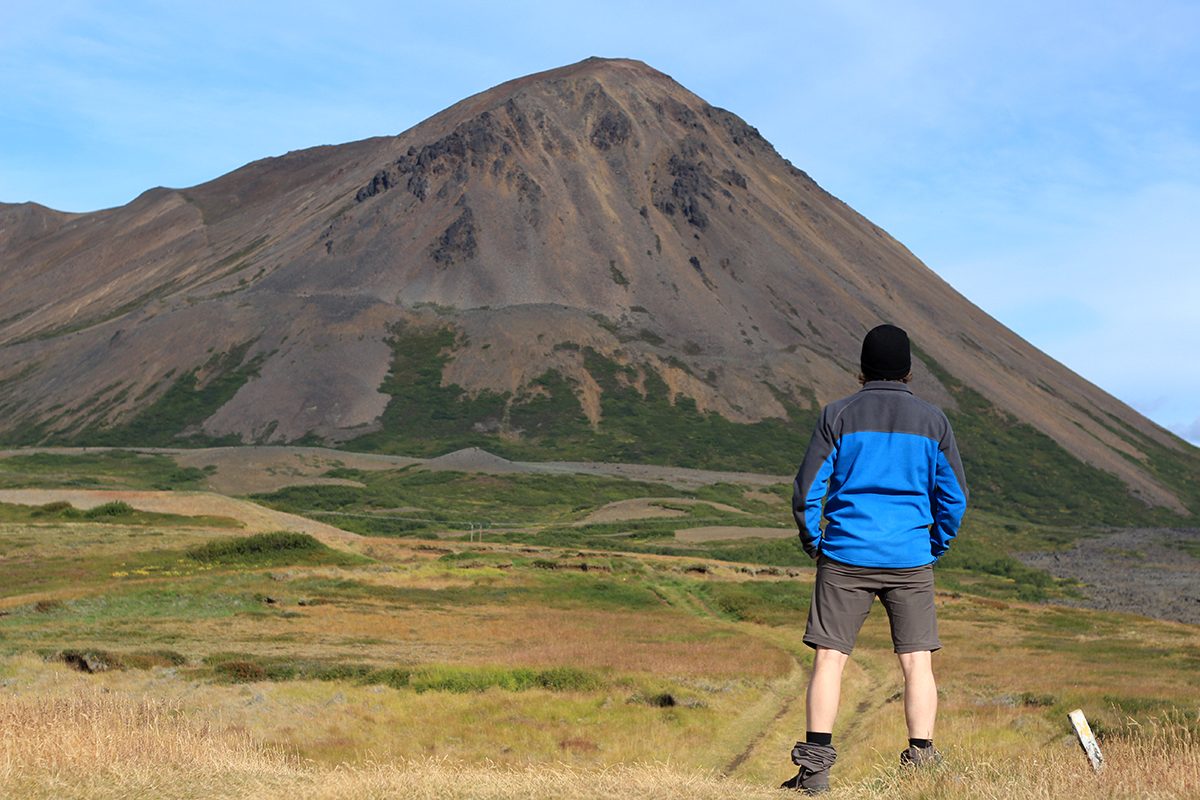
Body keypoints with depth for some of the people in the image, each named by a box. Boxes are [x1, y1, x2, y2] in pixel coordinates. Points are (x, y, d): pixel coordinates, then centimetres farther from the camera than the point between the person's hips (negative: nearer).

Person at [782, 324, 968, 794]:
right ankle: (921, 762, 1)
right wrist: (935, 548, 19)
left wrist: (813, 545, 12)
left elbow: (807, 490, -1)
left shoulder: (837, 416, 2)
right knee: (917, 662, 5)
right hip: (911, 561, 1)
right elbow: (954, 497, 7)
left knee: (829, 658, 1)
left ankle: (815, 765, -3)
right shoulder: (933, 421, 6)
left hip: (845, 556, -1)